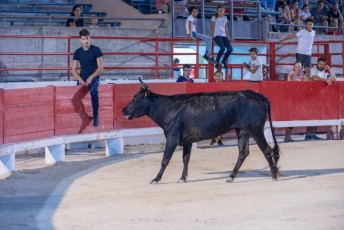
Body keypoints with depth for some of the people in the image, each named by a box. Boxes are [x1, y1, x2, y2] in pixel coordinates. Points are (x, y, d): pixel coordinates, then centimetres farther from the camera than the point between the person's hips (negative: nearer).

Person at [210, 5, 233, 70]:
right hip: (217, 35, -5)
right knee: (223, 48, -28)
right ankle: (217, 62, -9)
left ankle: (223, 61, 5)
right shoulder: (214, 17, 2)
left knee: (230, 49, -14)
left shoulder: (225, 18, 16)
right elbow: (212, 28, 1)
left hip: (224, 36, 5)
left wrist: (228, 37, 15)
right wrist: (212, 37, -7)